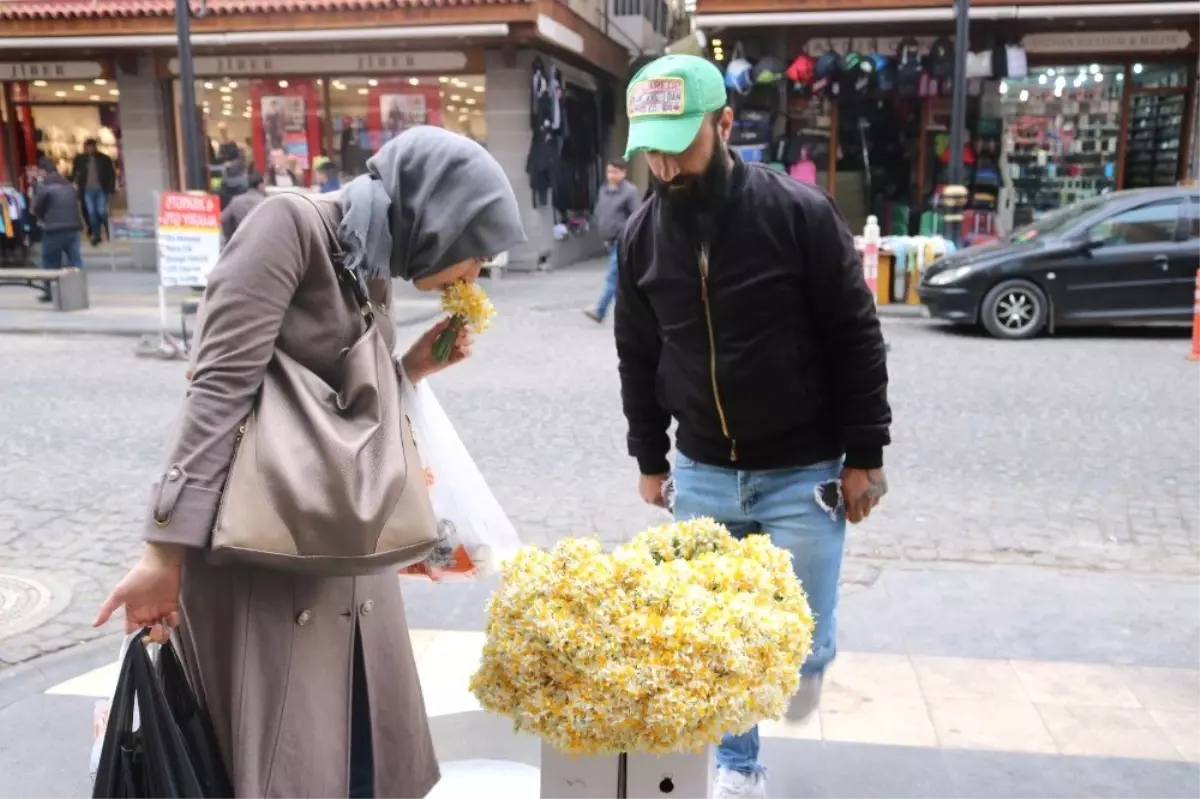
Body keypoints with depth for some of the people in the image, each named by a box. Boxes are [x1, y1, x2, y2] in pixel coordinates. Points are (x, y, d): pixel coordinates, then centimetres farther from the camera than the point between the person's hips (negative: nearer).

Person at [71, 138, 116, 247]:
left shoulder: (104, 158, -2)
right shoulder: (80, 159, 3)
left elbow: (112, 173, 0)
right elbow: (74, 173, 12)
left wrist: (111, 188, -7)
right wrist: (77, 184, 1)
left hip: (101, 189, -2)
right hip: (87, 190, 2)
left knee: (102, 212, -5)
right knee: (91, 213, 2)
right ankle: (96, 235, 10)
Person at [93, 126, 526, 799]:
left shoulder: (375, 271, 10)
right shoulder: (291, 225, -12)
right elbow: (221, 388, -19)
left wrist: (414, 367, 1)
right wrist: (168, 549, -22)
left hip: (349, 550, 8)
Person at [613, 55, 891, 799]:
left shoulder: (800, 212, -14)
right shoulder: (642, 235, -1)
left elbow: (856, 342, -9)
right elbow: (638, 359, 9)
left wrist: (864, 455, -8)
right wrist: (651, 459, 11)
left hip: (803, 473, -3)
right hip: (702, 474, 3)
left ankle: (807, 661, 39)